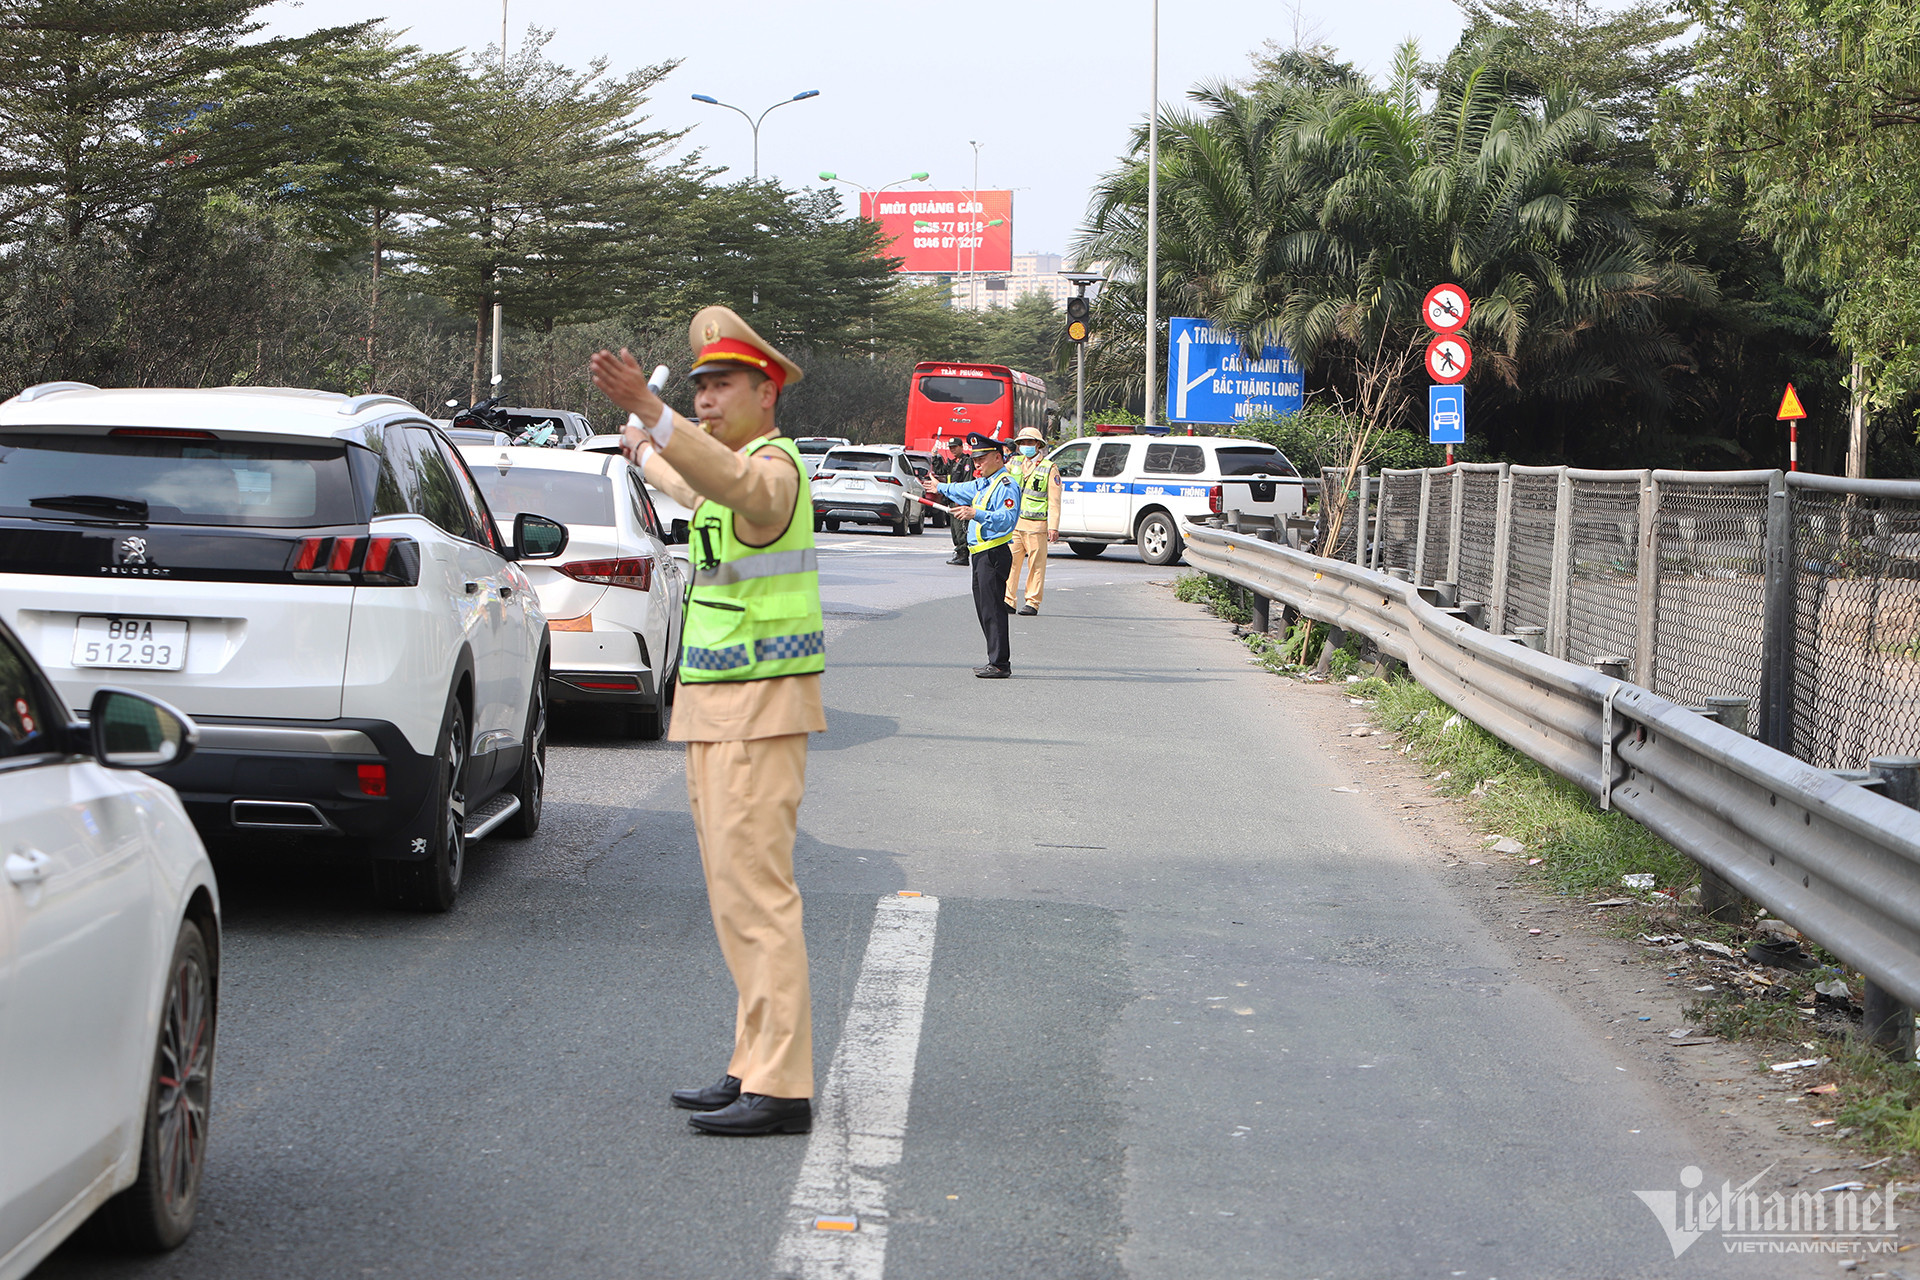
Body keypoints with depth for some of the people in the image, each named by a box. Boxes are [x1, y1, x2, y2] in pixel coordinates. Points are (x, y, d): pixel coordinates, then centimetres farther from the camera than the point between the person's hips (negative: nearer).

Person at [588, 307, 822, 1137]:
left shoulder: (773, 466, -14)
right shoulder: (729, 470, 17)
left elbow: (731, 481, -39)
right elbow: (695, 488, 42)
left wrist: (652, 415, -52)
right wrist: (643, 452, 62)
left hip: (760, 710, -10)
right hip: (714, 704, 10)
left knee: (754, 888, -14)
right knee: (734, 891, 10)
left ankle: (779, 1089, -14)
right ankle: (758, 1069, 15)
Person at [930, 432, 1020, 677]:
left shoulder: (1005, 485, -13)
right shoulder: (983, 484, 19)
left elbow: (1007, 518, -28)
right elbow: (964, 490, 42)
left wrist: (977, 514, -40)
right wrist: (941, 488, 59)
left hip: (994, 554, -10)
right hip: (981, 554, 10)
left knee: (993, 610, -11)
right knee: (984, 609, 10)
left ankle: (1000, 664, -10)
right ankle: (996, 661, 13)